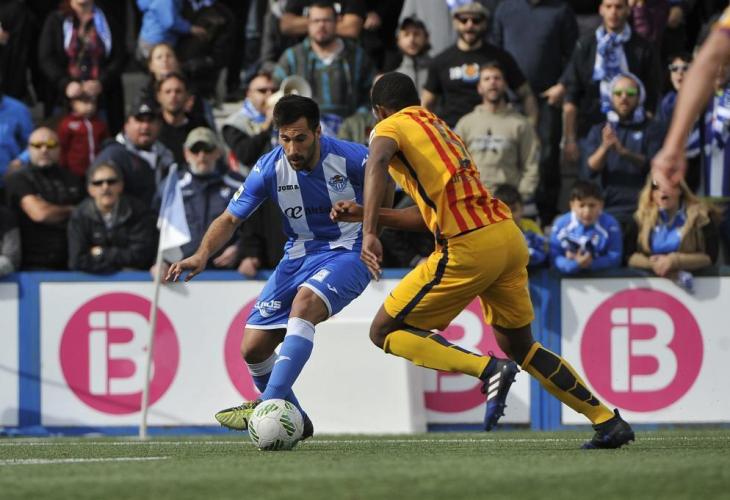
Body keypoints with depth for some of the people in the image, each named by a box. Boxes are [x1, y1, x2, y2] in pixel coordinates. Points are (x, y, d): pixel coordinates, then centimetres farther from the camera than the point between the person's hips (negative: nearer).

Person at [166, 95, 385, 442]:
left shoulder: (350, 157, -18)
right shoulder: (270, 168, -11)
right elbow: (230, 218, -2)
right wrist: (202, 255, -21)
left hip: (345, 253, -5)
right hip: (298, 255, 5)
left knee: (305, 302, -37)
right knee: (253, 348, -1)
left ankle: (269, 403, -40)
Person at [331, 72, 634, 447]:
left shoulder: (390, 127, 4)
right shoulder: (437, 126, 28)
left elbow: (377, 162, -21)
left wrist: (369, 232, -31)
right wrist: (366, 214, 31)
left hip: (468, 248, -8)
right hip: (509, 236, 8)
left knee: (384, 332, 4)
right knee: (519, 346, 25)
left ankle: (489, 370, -14)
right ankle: (609, 422, 19)